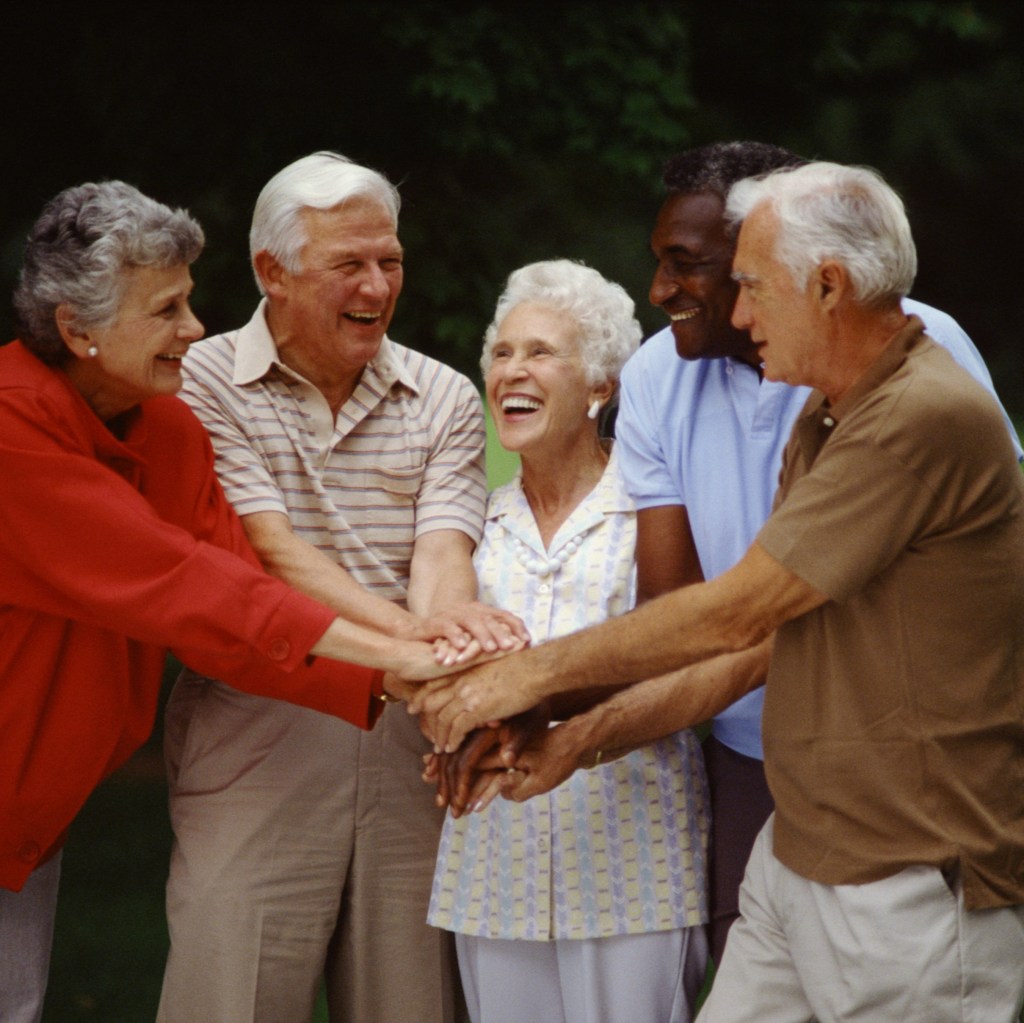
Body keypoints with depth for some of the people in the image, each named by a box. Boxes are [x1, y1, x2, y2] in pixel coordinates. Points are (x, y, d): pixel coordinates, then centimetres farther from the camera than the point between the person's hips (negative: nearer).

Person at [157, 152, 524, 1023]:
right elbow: (270, 548, -13)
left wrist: (452, 616, -30)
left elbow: (442, 548, -5)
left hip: (409, 735, 3)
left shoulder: (444, 400, 10)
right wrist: (403, 629, -29)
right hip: (257, 734, -3)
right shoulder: (205, 385, -1)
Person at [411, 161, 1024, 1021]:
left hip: (916, 888, -8)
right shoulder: (821, 425, 13)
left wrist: (539, 672, -7)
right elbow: (757, 645, 13)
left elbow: (735, 613, -17)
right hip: (795, 860, 9)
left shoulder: (928, 419, -19)